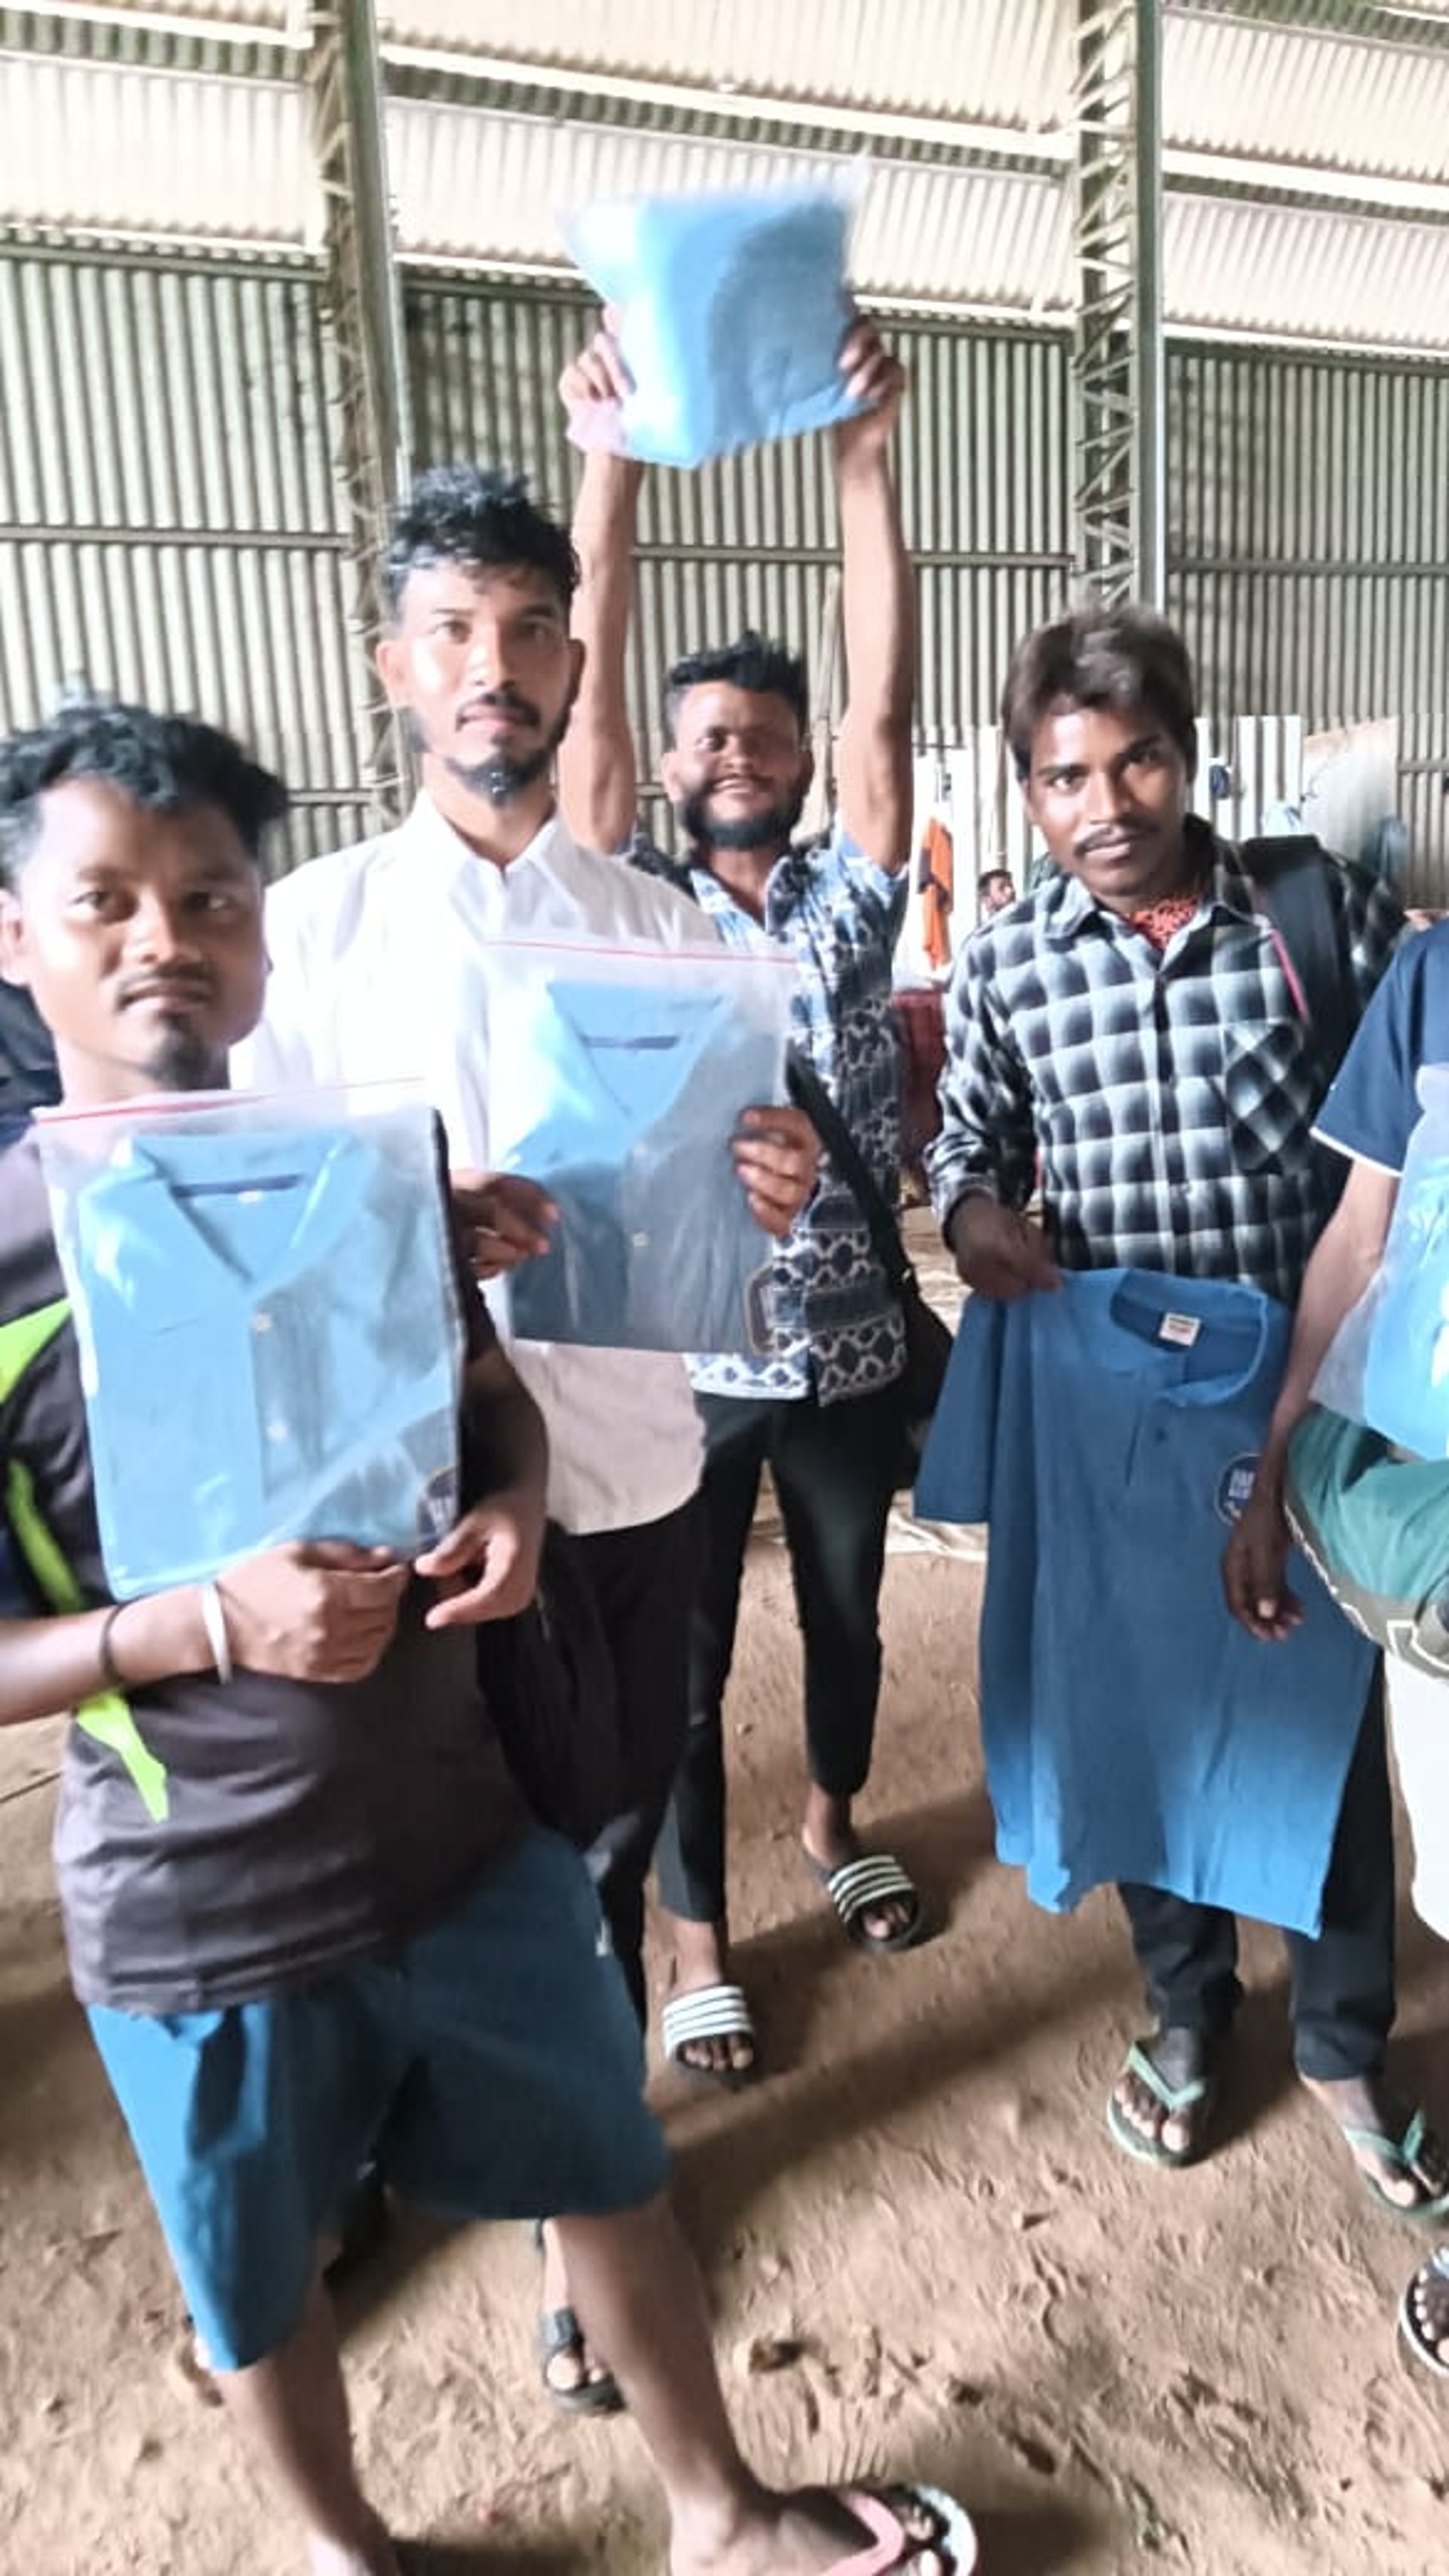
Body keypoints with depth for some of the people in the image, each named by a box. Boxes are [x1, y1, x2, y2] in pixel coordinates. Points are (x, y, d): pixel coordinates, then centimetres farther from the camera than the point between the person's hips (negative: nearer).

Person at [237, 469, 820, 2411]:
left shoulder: (662, 924, 5)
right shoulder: (316, 925, -2)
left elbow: (722, 1214, 8)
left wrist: (779, 1189, -15)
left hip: (633, 1473, 2)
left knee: (602, 1854, 15)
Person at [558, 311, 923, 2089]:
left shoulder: (850, 904, 1)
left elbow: (883, 705, -10)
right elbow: (590, 703, -13)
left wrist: (863, 463, -18)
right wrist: (610, 470, -21)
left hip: (848, 1347, 2)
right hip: (678, 1355, -2)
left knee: (847, 1619, 21)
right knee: (682, 1662, 10)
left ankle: (835, 1825, 48)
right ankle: (698, 1934, 30)